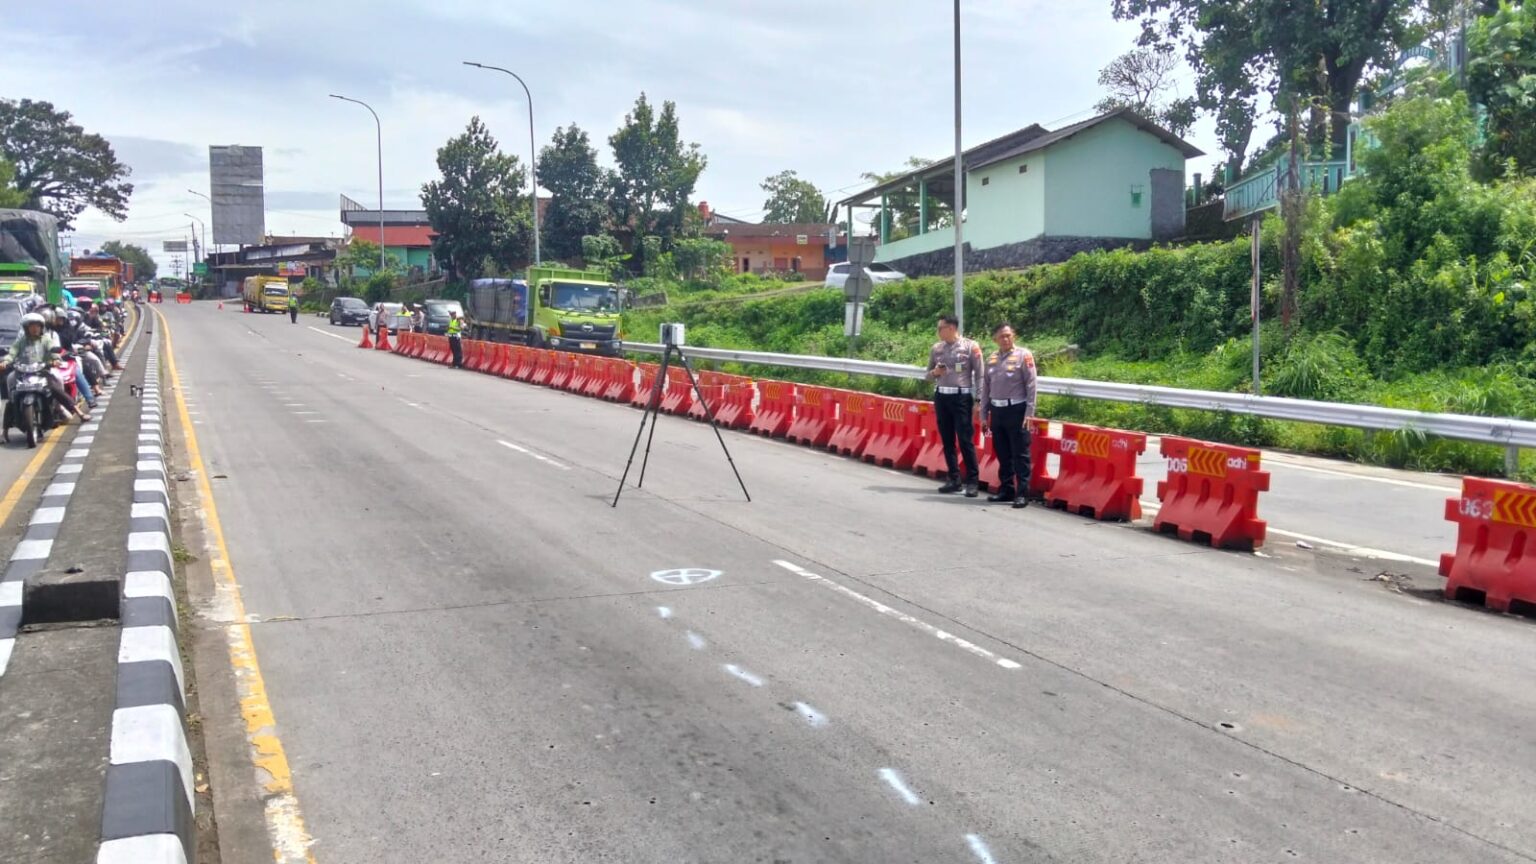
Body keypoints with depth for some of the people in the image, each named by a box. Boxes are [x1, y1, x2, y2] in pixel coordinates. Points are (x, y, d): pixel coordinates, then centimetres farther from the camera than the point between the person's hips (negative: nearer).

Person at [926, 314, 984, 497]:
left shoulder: (970, 347, -4)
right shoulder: (936, 348, 9)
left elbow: (979, 374, -5)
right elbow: (928, 375, 16)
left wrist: (978, 400, -11)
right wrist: (935, 373, -7)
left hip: (961, 397, -5)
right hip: (941, 397, 5)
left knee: (965, 440, -5)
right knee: (947, 440, 8)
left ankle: (972, 481, 1)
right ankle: (954, 480, 16)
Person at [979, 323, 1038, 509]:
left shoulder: (1023, 355, -5)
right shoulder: (991, 358, 10)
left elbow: (1031, 385, -7)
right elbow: (985, 387, 14)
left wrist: (1029, 413, -12)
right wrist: (984, 415, 12)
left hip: (1016, 410, -5)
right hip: (997, 410, 5)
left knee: (1020, 455, -3)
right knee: (1002, 454, 12)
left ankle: (1022, 493, -1)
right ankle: (1006, 490, 22)